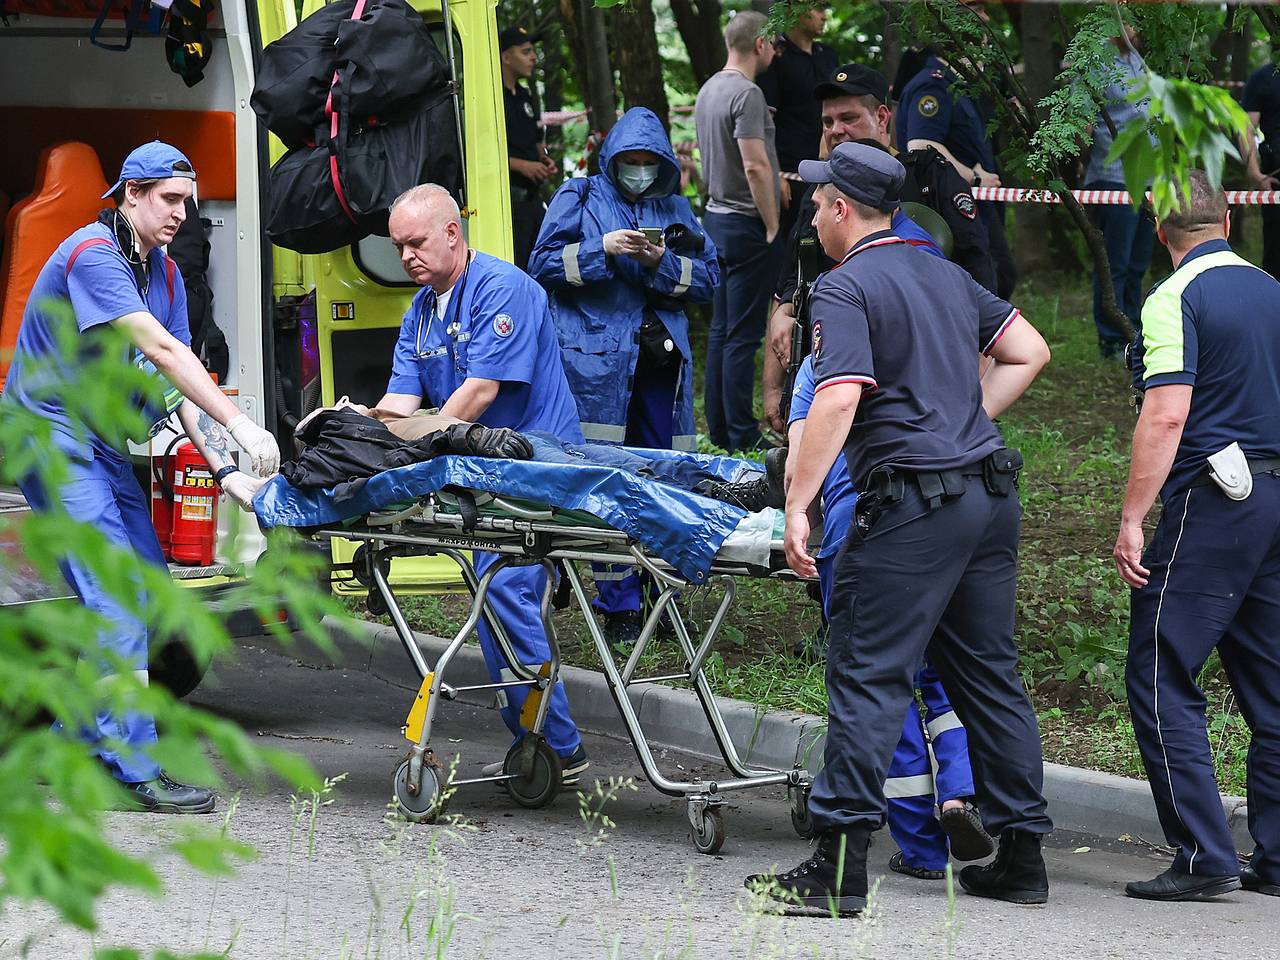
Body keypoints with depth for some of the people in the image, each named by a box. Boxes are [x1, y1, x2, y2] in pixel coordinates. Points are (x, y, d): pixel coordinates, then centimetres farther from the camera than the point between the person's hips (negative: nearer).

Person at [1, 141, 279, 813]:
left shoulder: (163, 273, 9)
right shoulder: (92, 255, -19)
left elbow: (179, 384, 4)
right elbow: (160, 349, -29)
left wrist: (226, 471, -9)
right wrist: (239, 424, -34)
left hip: (103, 445, 10)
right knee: (113, 595, -17)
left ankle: (75, 742, 16)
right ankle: (136, 770, -19)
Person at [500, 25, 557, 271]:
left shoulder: (525, 96, 20)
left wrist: (544, 160, 9)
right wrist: (520, 165, -19)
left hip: (532, 195, 9)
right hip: (507, 196, -9)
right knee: (511, 268, -14)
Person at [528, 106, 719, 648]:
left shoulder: (674, 209, 16)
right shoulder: (580, 197, 8)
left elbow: (708, 277, 12)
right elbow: (544, 263, 1)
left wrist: (663, 263, -6)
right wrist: (604, 249, -12)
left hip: (662, 359, 3)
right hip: (596, 359, -3)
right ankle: (619, 607, -3)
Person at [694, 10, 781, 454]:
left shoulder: (708, 90, 12)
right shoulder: (747, 94, -17)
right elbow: (755, 167, -22)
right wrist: (773, 225, -15)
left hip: (716, 216, 9)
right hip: (746, 224, -9)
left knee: (721, 331, 12)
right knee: (743, 335, -6)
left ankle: (719, 429, 15)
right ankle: (742, 434, -5)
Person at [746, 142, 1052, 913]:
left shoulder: (845, 288, -8)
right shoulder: (947, 276, 16)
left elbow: (839, 398, -20)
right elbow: (1029, 351, 21)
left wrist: (799, 506, -20)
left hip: (913, 503, -8)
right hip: (992, 494, 8)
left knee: (869, 677, -6)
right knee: (990, 675, 14)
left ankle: (841, 866, -10)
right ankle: (1022, 855, 17)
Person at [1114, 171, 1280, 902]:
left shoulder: (1176, 300, -8)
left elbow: (1168, 414, -17)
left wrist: (1132, 518, -15)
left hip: (1213, 505, -7)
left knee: (1161, 681, -3)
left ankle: (1204, 858, -9)